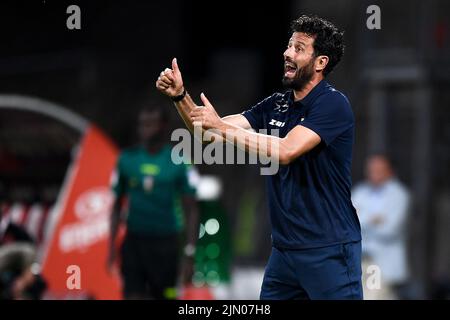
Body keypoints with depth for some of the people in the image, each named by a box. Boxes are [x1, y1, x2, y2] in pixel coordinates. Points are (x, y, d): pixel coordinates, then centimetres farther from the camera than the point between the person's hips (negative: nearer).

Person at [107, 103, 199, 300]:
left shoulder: (179, 163, -3)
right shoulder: (128, 159, 4)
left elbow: (191, 211, -2)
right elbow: (117, 206, 12)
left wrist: (189, 255, -8)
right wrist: (112, 247, 7)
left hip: (165, 245, -1)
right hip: (134, 241, 1)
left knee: (164, 297, 5)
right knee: (133, 297, -9)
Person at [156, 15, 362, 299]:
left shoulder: (333, 104, -12)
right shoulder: (276, 104, 11)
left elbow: (285, 151, -25)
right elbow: (212, 133, 9)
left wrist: (221, 127, -22)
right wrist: (180, 96, -6)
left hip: (329, 250, -7)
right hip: (284, 247, 7)